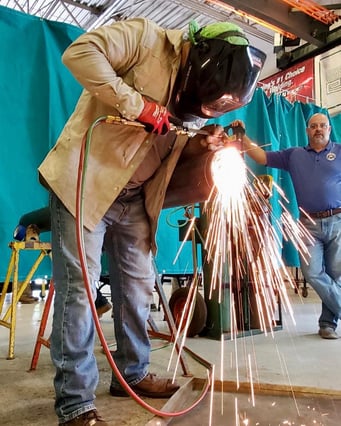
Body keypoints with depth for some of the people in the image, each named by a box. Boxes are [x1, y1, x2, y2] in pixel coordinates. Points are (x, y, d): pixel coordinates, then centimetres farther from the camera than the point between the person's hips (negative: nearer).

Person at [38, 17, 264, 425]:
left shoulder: (193, 92, 10)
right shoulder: (146, 38, -11)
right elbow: (79, 52, -22)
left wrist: (197, 143, -4)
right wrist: (136, 104, -25)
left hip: (133, 197, 8)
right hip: (81, 183, -7)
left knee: (138, 283, 11)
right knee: (78, 285, -7)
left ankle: (133, 373, 29)